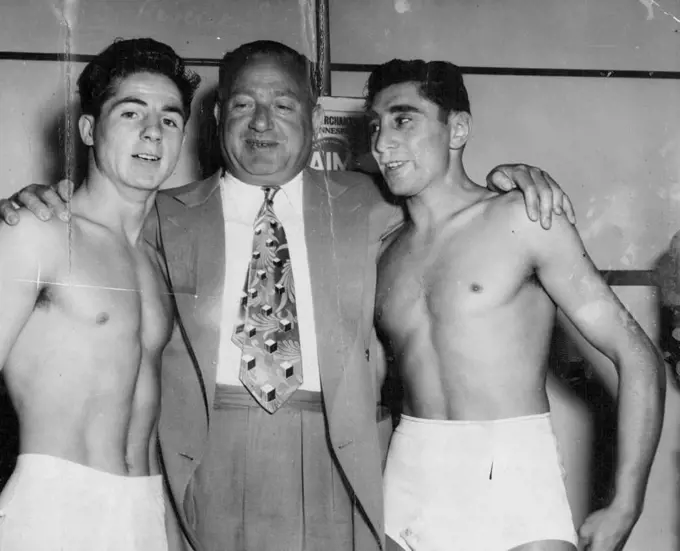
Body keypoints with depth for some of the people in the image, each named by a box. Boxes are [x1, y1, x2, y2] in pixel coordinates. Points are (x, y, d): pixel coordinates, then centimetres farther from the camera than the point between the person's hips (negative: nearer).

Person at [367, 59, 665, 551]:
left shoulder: (523, 220, -4)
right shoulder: (385, 252, 10)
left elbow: (638, 356, -7)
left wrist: (624, 510, -12)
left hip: (513, 476, -3)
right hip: (408, 478, 4)